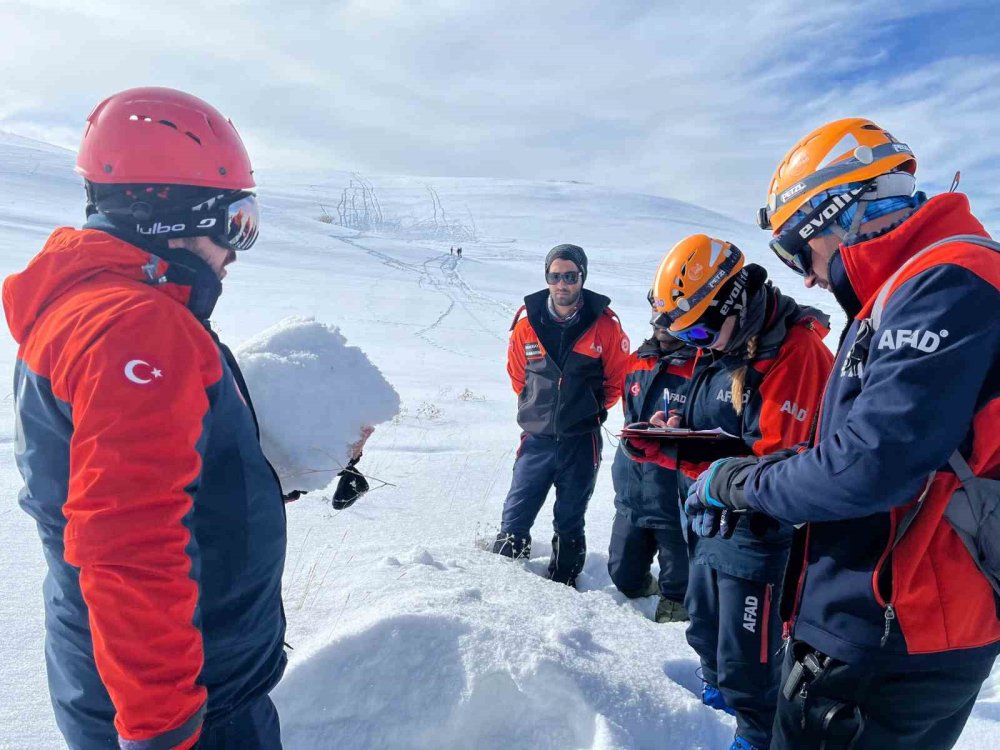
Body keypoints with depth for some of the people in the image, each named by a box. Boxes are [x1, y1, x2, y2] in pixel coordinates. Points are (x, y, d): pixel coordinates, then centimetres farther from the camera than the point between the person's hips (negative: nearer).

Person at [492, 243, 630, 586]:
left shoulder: (605, 324, -8)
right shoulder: (526, 322, -4)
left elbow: (618, 378, 5)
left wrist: (589, 410, 9)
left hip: (582, 441, -1)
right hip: (537, 438, 1)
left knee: (570, 522, 12)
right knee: (515, 515, 3)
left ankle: (563, 581, 28)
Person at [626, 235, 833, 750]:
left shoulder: (794, 352, -21)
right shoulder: (719, 349, 7)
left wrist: (685, 453, -31)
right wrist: (665, 440, -8)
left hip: (757, 532, -9)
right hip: (710, 527, 9)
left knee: (745, 662, 6)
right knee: (705, 631, 26)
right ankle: (716, 695, 50)